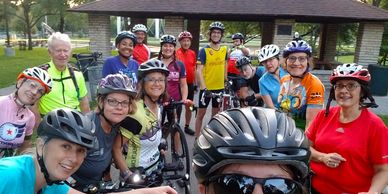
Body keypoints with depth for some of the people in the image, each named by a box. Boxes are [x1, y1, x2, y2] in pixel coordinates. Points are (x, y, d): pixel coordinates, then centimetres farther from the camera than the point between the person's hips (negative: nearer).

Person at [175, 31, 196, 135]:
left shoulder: (192, 53, 5)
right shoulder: (176, 53, -10)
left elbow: (194, 69, 11)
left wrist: (195, 83, 11)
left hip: (190, 83, 5)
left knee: (189, 106, 12)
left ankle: (187, 126, 26)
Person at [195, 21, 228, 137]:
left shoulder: (224, 49, 3)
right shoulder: (204, 50, -11)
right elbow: (199, 71, -17)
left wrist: (225, 80, 16)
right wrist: (204, 87, -26)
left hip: (219, 87, 4)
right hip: (206, 87, -4)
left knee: (216, 113, 15)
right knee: (201, 113, 6)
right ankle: (197, 137, 18)